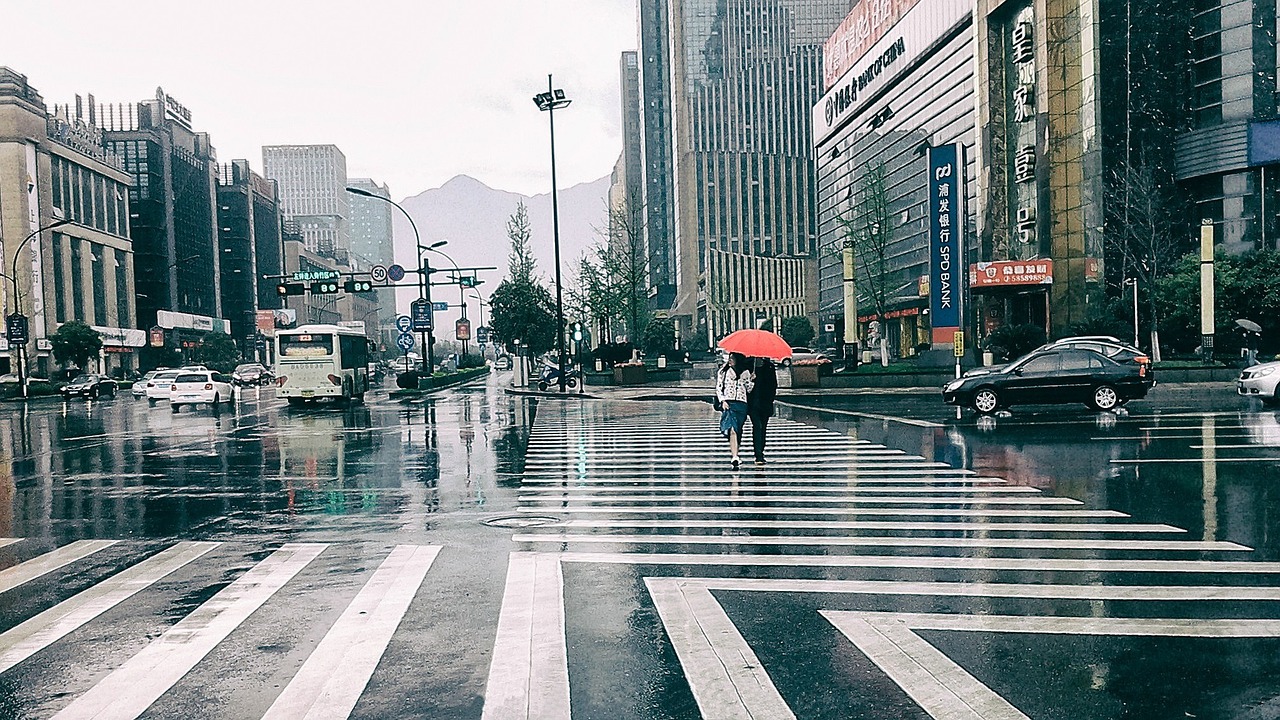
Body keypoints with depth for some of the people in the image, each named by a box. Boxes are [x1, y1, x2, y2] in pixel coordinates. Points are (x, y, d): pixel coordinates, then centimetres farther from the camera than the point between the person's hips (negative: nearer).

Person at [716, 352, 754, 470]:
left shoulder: (745, 372, 12)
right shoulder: (723, 371, 9)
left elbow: (749, 390, 12)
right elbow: (718, 388, 6)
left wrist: (752, 380, -4)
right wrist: (722, 401, -7)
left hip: (741, 404, 3)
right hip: (728, 403, -3)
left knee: (738, 431, 8)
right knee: (732, 430, -18)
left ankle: (735, 455, 20)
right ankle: (735, 457, -25)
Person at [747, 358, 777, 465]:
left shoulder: (769, 366, 6)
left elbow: (773, 384, 9)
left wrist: (771, 398, 1)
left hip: (765, 403, 3)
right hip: (753, 403, -2)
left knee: (763, 427, 8)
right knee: (757, 426, -12)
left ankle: (760, 454, 18)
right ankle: (759, 456, -15)